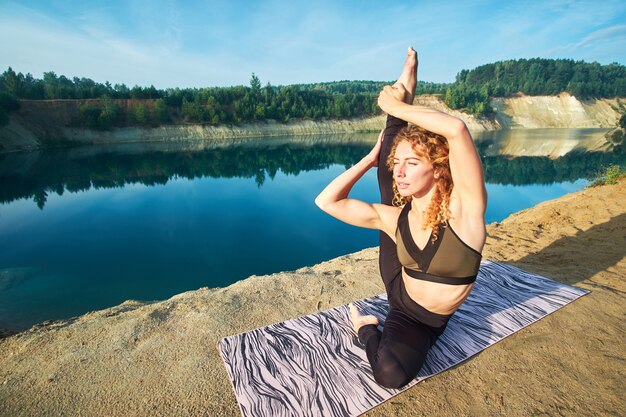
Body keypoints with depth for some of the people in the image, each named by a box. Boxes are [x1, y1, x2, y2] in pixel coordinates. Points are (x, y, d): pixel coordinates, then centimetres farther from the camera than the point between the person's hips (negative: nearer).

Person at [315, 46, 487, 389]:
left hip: (426, 322, -1)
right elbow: (326, 201, -17)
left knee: (392, 373, -31)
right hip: (398, 293, 2)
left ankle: (367, 328, 0)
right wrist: (371, 158, -14)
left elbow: (457, 128, -45)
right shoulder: (394, 217, -17)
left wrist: (396, 108, -31)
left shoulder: (463, 207, -28)